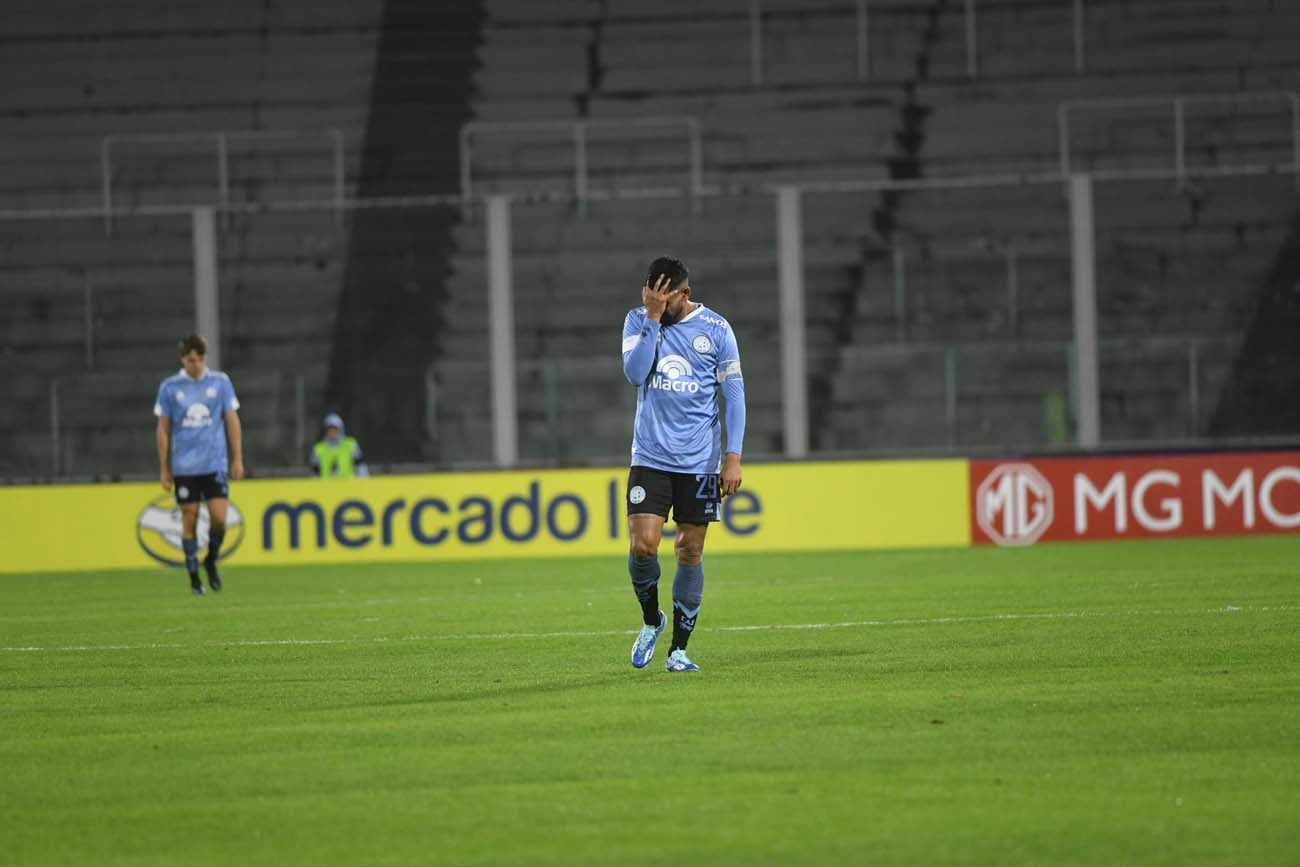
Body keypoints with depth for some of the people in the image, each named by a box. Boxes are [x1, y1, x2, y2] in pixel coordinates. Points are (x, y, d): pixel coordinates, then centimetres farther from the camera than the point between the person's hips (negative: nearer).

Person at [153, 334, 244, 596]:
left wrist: (237, 459, 3)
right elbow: (163, 429, 5)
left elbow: (232, 420, 7)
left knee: (219, 517, -9)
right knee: (189, 519, 0)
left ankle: (211, 560, 18)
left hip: (215, 465, 0)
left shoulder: (220, 382, 3)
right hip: (184, 466, 0)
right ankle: (193, 576, 11)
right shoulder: (170, 387, 1)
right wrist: (165, 469, 4)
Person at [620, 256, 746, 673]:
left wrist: (733, 457, -5)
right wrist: (652, 318, -17)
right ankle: (651, 620, 15)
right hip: (650, 458, 0)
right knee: (642, 545, -12)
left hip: (700, 462, 0)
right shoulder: (638, 321, 3)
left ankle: (678, 649, 11)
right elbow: (635, 372, -13)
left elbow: (734, 395, 2)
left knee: (690, 552, 2)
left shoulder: (715, 329, 0)